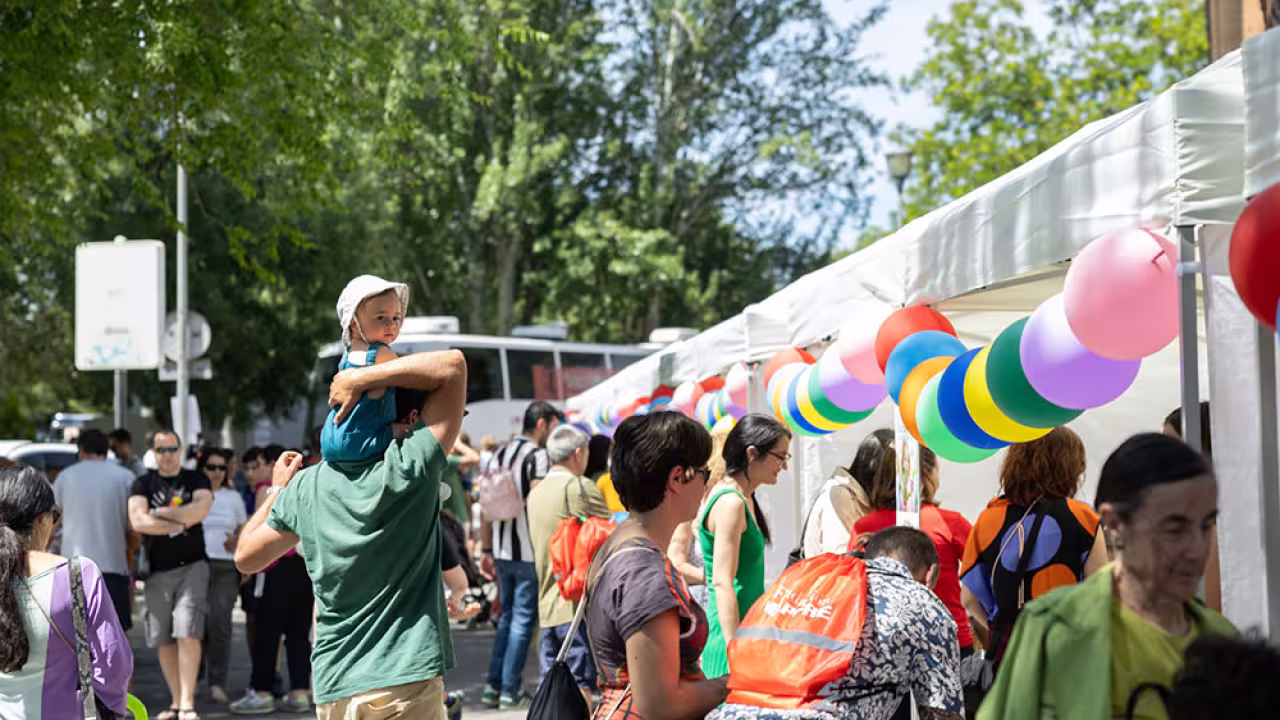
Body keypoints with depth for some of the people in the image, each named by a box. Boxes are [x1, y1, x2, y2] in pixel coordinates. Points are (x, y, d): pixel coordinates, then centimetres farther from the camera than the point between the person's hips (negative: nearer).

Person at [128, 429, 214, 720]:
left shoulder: (196, 480, 6)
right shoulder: (143, 484, 8)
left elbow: (200, 509, -14)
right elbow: (138, 521, -9)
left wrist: (160, 514, -9)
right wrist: (180, 523, -8)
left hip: (192, 567, -2)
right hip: (157, 572, 2)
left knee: (187, 635, -13)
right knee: (162, 641, 5)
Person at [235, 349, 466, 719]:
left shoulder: (308, 485, 4)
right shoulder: (410, 469, -10)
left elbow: (246, 556, 16)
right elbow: (453, 364, -10)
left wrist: (277, 490, 26)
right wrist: (360, 378, -9)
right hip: (406, 678, -5)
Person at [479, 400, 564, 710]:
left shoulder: (500, 455, 12)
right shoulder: (538, 456, -10)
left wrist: (486, 550, 16)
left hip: (502, 552, 7)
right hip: (529, 552, -7)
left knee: (507, 617, 17)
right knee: (522, 620, 0)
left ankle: (493, 686, 17)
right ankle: (510, 691, 2)